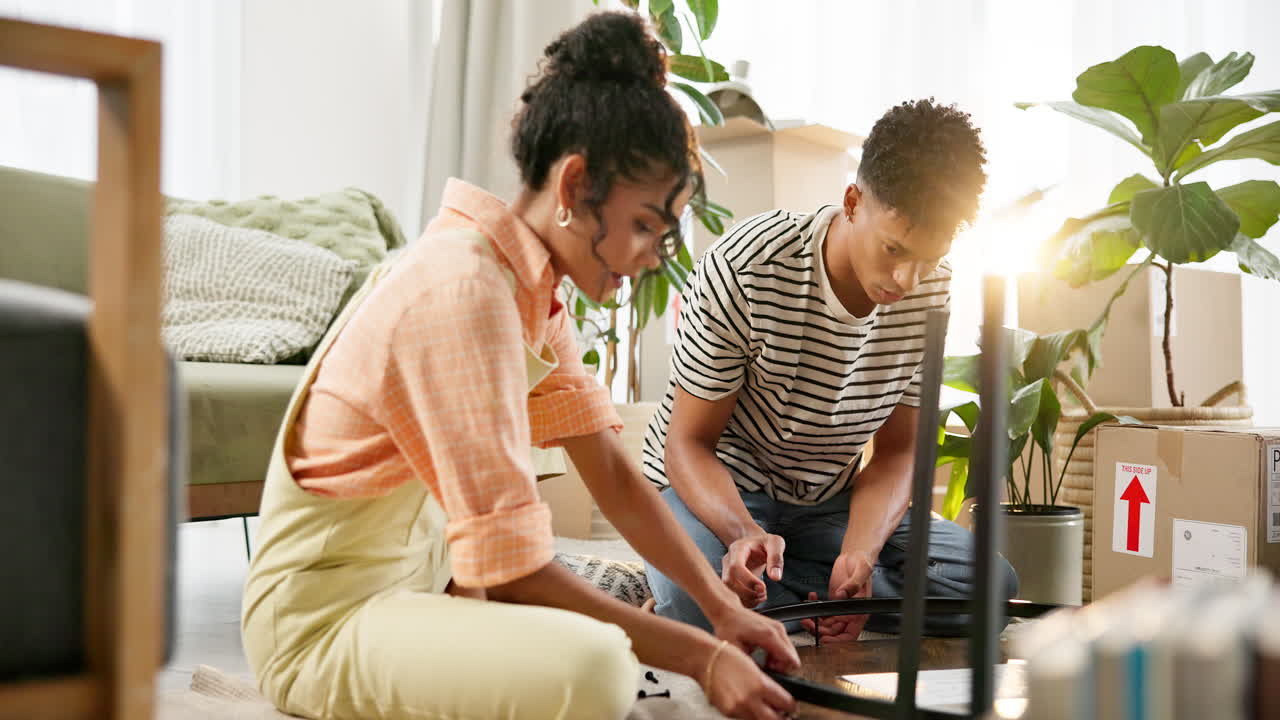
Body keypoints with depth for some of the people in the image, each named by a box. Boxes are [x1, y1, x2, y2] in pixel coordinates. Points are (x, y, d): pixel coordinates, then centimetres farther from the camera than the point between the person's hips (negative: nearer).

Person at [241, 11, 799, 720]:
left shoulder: (532, 290, 4)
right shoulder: (464, 290, -26)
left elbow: (614, 474, 5)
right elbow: (510, 568, -27)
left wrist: (723, 608, -4)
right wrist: (702, 655, -21)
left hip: (420, 572, 10)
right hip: (324, 614, -10)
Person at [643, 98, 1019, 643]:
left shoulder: (931, 288, -8)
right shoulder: (746, 269, -24)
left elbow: (897, 449, -3)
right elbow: (689, 443, -18)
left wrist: (859, 556, -24)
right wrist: (743, 532, -40)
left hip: (828, 502, 6)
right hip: (718, 491, -5)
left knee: (992, 585, -16)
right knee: (701, 603, -39)